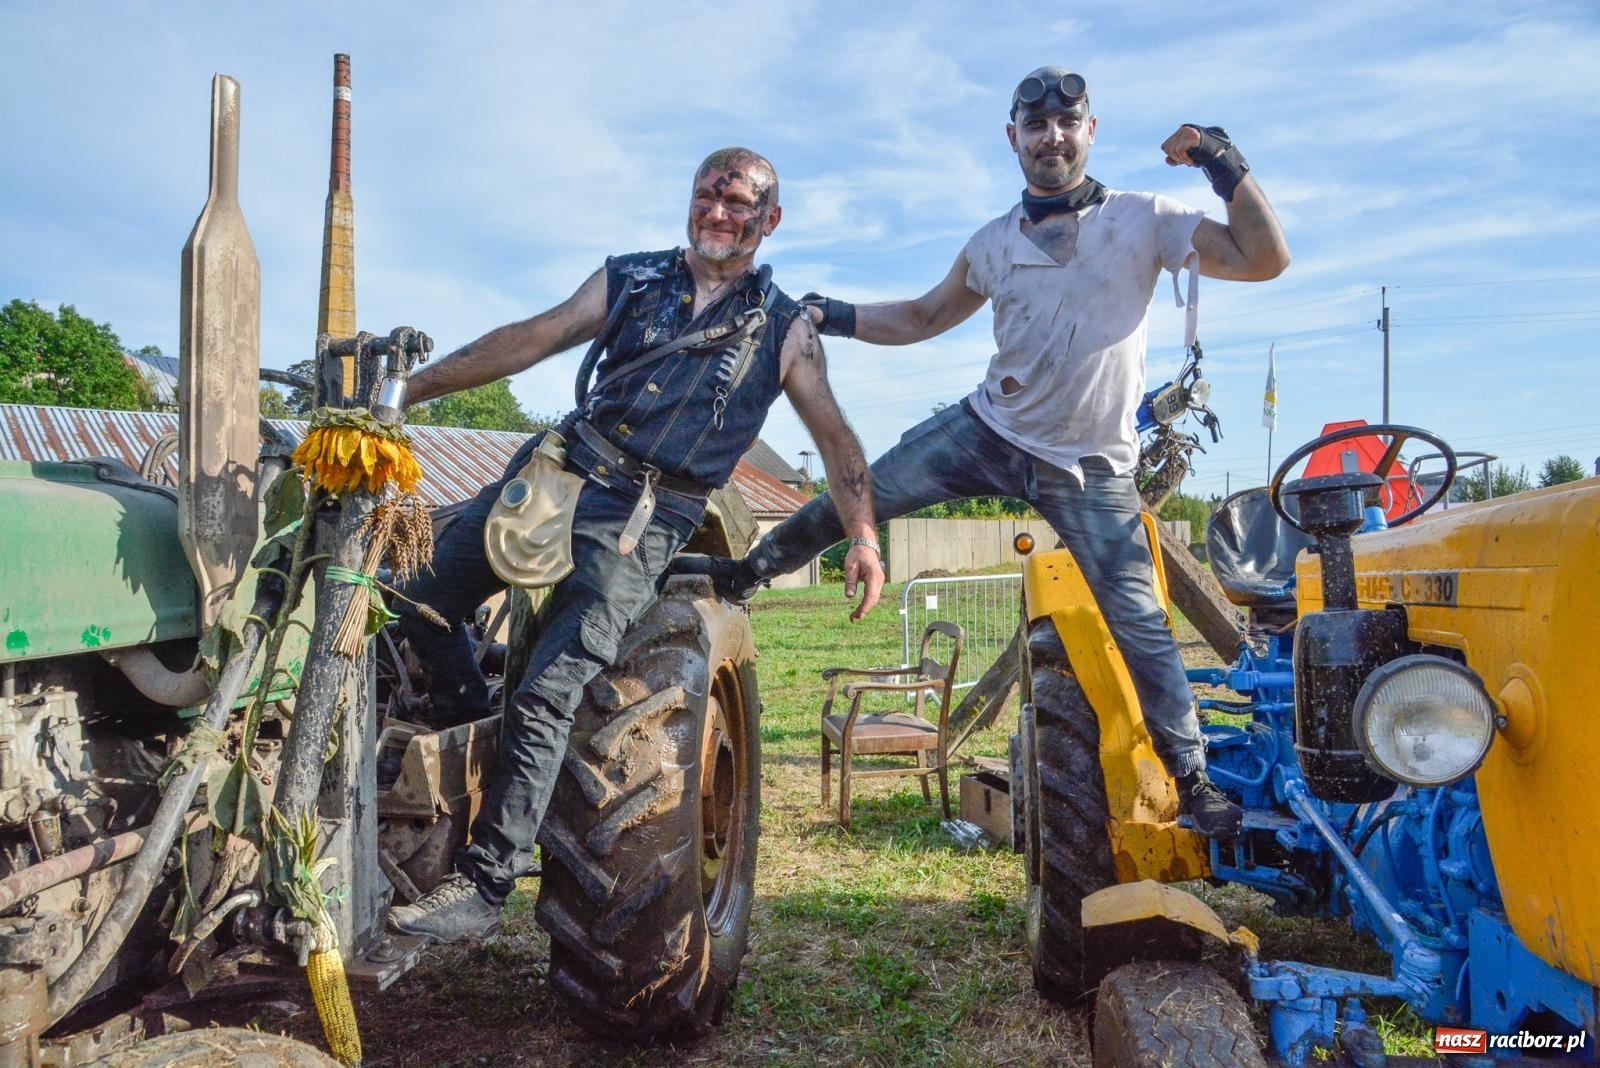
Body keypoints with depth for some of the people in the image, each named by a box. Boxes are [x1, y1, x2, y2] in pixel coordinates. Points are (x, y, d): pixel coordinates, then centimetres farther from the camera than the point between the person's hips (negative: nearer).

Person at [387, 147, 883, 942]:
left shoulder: (784, 329, 10)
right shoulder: (631, 279, 15)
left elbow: (833, 436, 7)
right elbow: (529, 340, 11)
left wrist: (862, 537, -7)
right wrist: (408, 388, 6)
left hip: (642, 519, -4)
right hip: (561, 469, 5)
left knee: (546, 698, -16)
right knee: (420, 600, -2)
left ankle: (482, 888, -9)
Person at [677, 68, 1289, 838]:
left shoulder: (1144, 220, -7)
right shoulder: (993, 245, 3)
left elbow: (1264, 259, -13)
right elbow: (926, 316, 16)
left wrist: (1225, 163, -23)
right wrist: (836, 317, 4)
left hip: (1089, 470, -3)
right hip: (987, 432, 3)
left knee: (1140, 626, -3)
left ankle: (1194, 779, 12)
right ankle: (744, 574, 23)